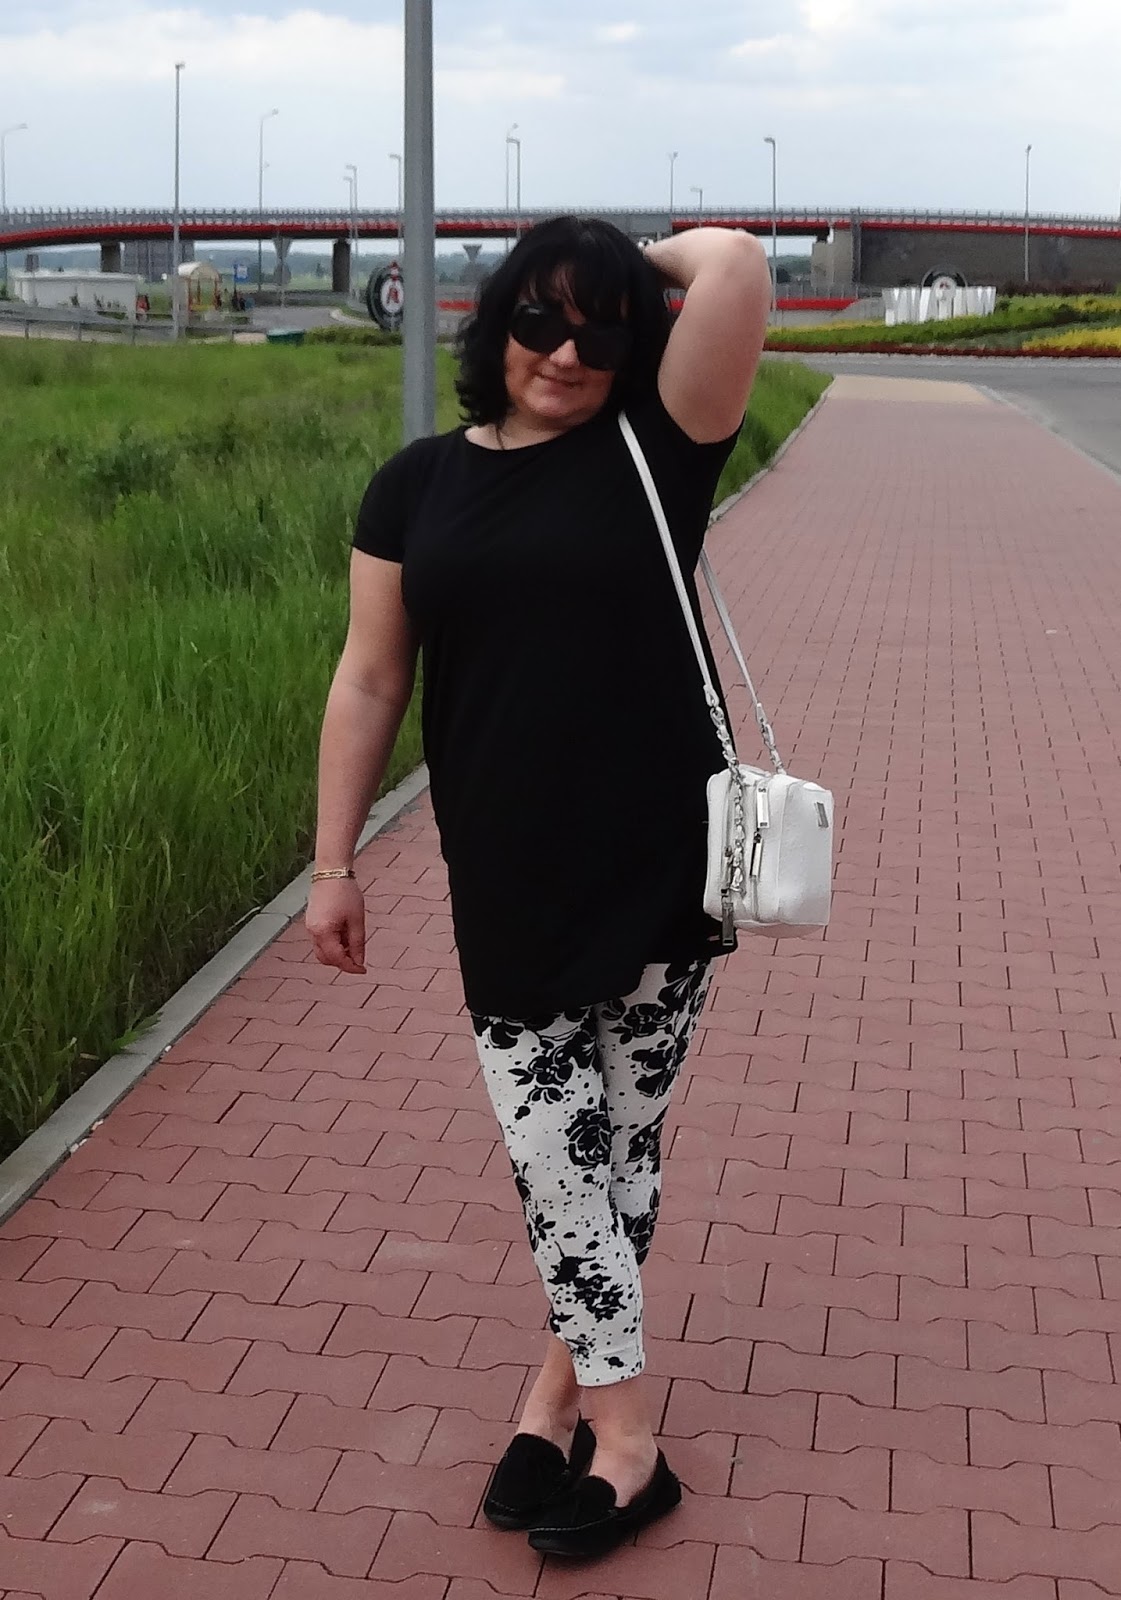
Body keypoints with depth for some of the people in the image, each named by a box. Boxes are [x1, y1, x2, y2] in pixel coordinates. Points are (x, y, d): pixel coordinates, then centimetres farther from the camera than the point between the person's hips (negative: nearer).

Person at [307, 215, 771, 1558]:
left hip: (659, 873, -2)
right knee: (550, 1142, 2)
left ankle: (568, 1378, 24)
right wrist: (334, 861, 5)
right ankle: (620, 1437, 14)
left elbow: (737, 264, -16)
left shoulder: (652, 450, -3)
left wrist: (638, 265, 5)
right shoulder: (420, 485, 5)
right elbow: (370, 678, 6)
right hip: (506, 884, 2)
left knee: (619, 1137, 8)